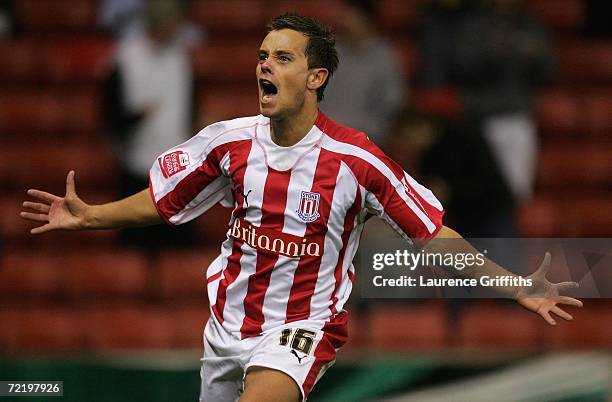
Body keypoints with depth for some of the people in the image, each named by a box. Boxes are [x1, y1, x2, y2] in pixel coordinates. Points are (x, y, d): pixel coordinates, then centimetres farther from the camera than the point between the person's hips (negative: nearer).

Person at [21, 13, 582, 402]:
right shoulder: (230, 141, -4)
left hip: (304, 326, -5)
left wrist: (520, 291, -15)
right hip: (229, 321, 5)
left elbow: (432, 234, -10)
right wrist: (89, 216, -2)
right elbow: (162, 202, 11)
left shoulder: (356, 159, -16)